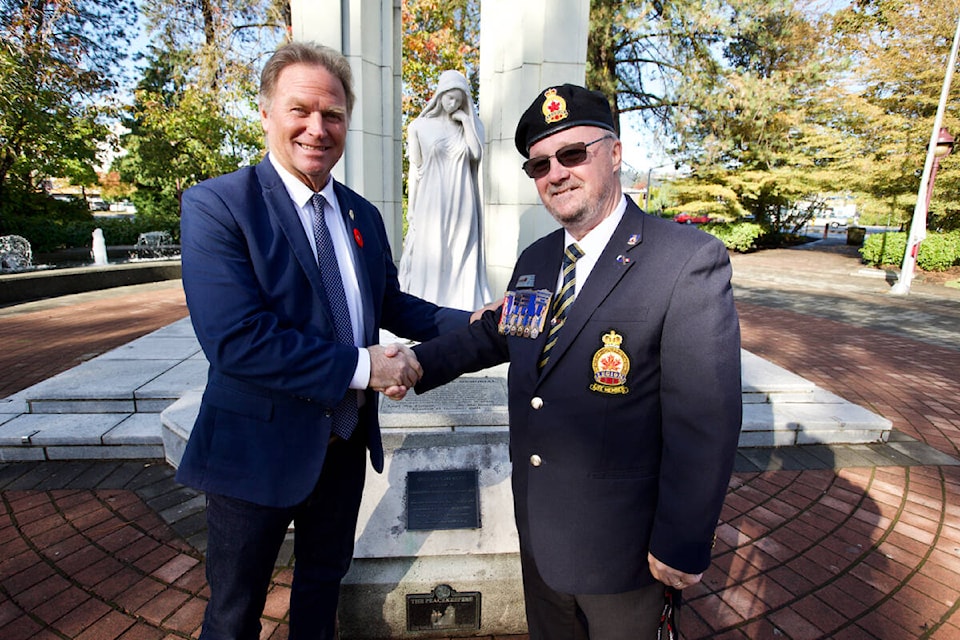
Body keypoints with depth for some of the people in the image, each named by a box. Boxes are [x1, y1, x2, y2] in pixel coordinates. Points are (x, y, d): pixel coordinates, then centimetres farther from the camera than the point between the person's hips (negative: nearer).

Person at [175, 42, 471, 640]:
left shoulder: (364, 215, 4)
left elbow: (389, 303, 10)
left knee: (324, 577, 29)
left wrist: (467, 324, -2)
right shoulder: (216, 205, -17)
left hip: (346, 445, 6)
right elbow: (236, 340, -26)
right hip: (259, 449, -5)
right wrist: (362, 366, -24)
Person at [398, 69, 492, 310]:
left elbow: (476, 153, -7)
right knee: (430, 255, -1)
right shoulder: (420, 125, 5)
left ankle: (462, 305, 10)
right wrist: (411, 207, 1)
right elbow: (415, 168, 5)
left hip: (461, 203, 2)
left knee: (461, 255, 3)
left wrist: (465, 120, -3)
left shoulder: (470, 124, 11)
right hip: (431, 203, -2)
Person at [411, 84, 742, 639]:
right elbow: (493, 335, 15)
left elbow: (706, 420, -21)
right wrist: (417, 364, 3)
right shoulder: (534, 260, 3)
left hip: (622, 548, -6)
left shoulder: (690, 259, -20)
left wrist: (683, 546, -17)